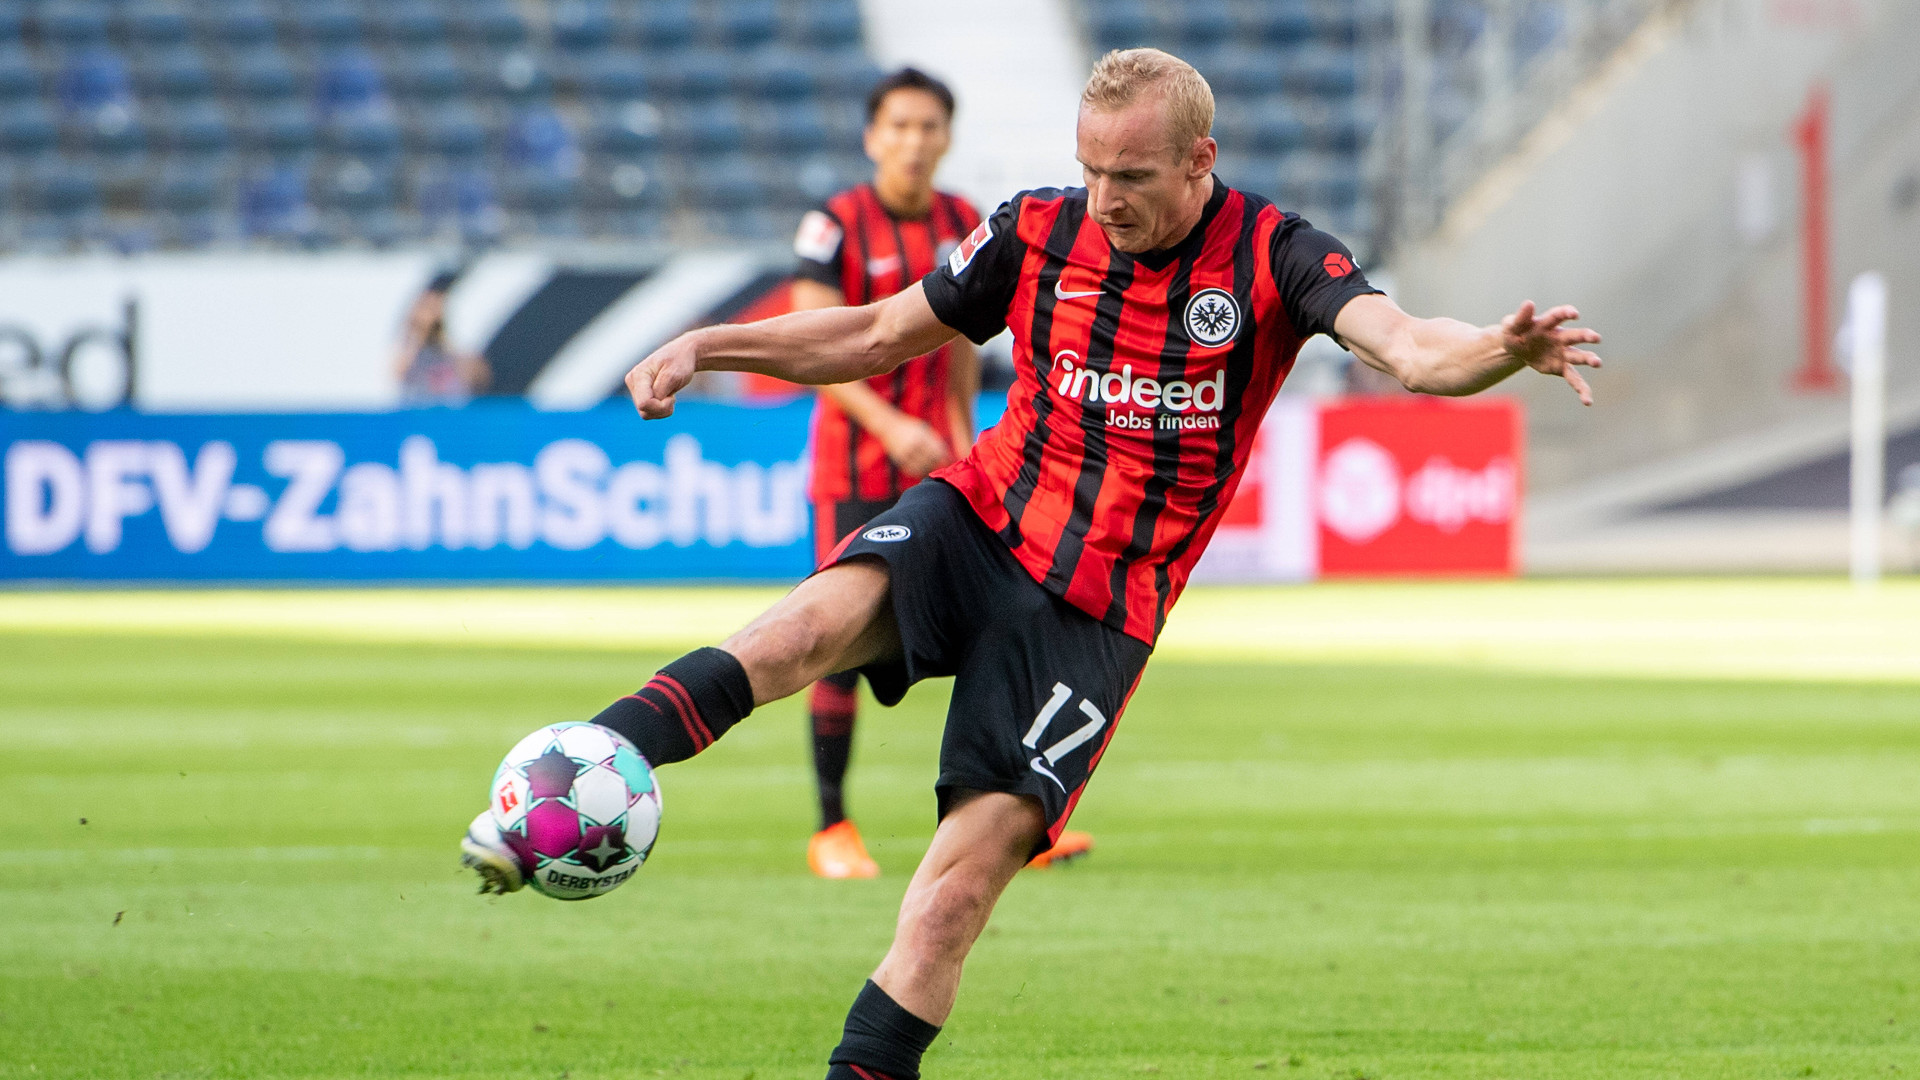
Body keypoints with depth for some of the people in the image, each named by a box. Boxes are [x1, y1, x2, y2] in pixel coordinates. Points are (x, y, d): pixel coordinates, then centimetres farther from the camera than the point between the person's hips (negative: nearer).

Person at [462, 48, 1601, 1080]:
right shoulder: (1039, 231, 3)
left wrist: (1503, 350, -44)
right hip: (979, 522, 1)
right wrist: (708, 345, 5)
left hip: (1101, 607, -1)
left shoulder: (1271, 257, -6)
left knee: (973, 861, -10)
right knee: (813, 620, -30)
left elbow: (1405, 345, -22)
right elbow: (878, 334, 15)